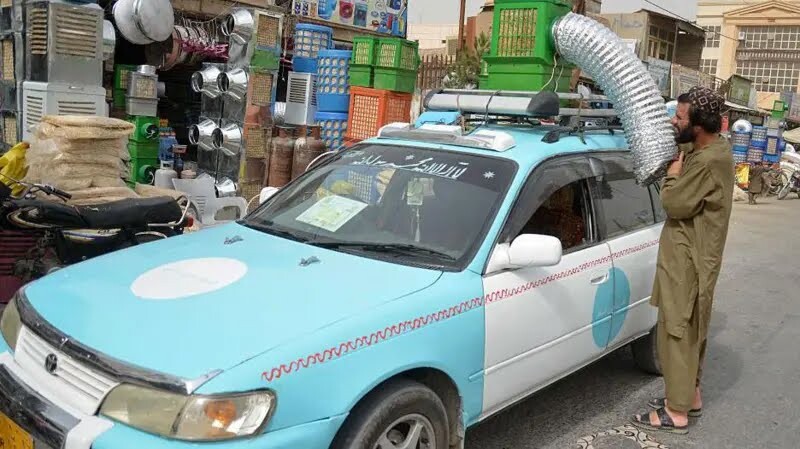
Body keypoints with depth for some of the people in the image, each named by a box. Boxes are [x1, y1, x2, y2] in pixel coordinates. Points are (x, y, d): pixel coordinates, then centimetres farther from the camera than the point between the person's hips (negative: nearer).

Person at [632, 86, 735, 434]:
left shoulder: (709, 162, -26)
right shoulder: (714, 147, 6)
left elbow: (675, 203, -23)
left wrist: (673, 176, -7)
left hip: (688, 260, -10)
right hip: (690, 256, 10)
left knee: (678, 332, -2)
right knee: (689, 331, 19)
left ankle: (677, 413, 8)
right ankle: (691, 396, 33)